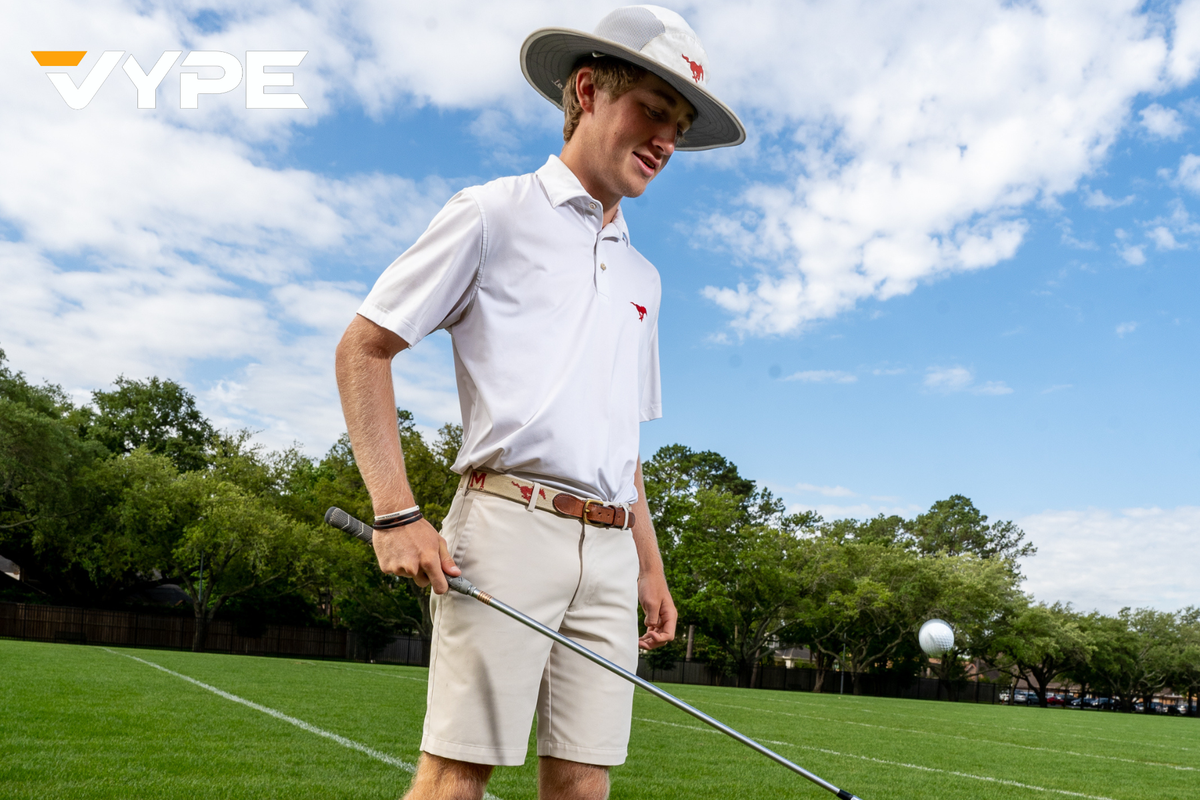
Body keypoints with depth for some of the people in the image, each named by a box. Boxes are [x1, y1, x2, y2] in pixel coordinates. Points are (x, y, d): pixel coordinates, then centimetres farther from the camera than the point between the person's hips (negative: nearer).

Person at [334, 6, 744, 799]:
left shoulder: (642, 276, 23)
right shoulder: (494, 213, 5)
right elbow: (363, 349, 0)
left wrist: (650, 563, 20)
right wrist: (396, 514, -9)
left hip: (610, 550, 6)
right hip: (511, 524, -5)